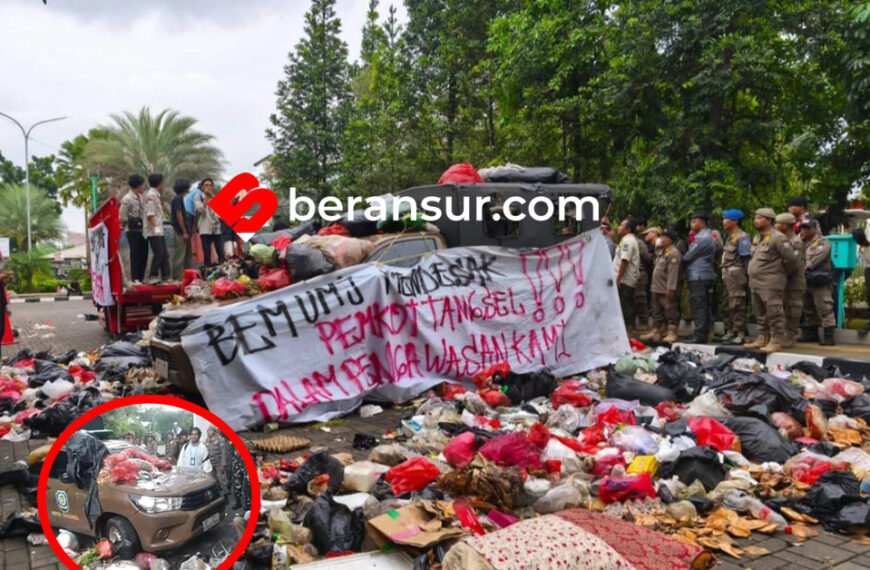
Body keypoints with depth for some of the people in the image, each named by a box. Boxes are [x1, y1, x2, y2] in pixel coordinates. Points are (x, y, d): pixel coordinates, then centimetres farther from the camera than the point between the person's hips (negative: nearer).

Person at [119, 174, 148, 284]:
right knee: (135, 254, -7)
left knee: (143, 254, 8)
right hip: (132, 231, -8)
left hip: (142, 229, 8)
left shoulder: (140, 197, 13)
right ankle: (135, 279, -2)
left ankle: (141, 278, 15)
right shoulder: (127, 199, -12)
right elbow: (122, 217, -12)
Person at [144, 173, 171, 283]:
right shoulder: (151, 195, -12)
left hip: (159, 230, 10)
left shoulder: (156, 195, 18)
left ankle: (166, 276, 15)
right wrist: (156, 227, -26)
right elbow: (150, 214, -20)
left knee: (164, 254, 10)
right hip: (153, 231, -10)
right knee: (158, 253, -10)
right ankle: (153, 277, -5)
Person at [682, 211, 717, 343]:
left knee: (698, 307, -8)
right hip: (704, 276, 10)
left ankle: (699, 335, -7)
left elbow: (688, 256, -11)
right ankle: (704, 334, 16)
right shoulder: (707, 236, 19)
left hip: (698, 277, -10)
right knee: (704, 307, 11)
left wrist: (679, 260, 6)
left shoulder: (703, 238, -14)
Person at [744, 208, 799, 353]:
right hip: (755, 282, 9)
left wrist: (782, 272, 1)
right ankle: (762, 338, 24)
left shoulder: (778, 238, -11)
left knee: (774, 314, -7)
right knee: (760, 314, 16)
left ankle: (776, 341, -3)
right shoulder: (756, 238, 17)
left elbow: (791, 258, -13)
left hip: (771, 284, -9)